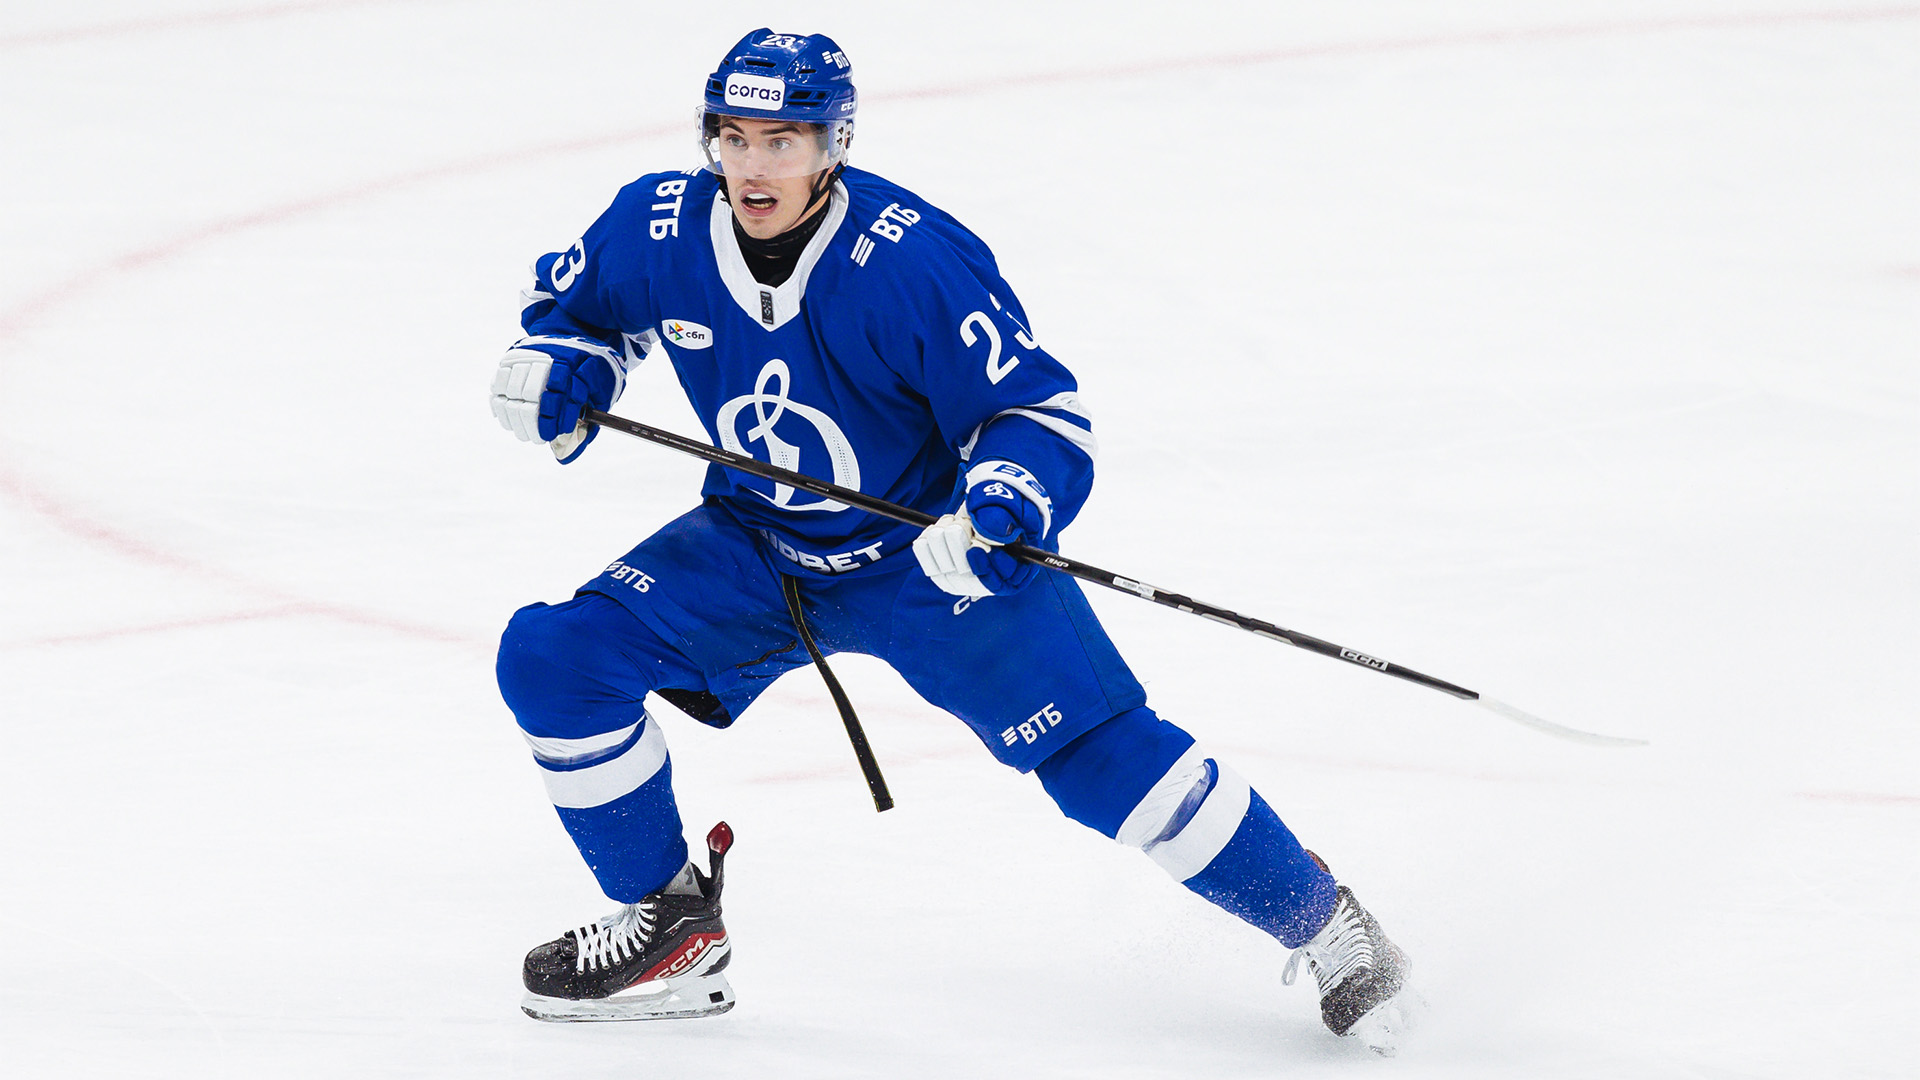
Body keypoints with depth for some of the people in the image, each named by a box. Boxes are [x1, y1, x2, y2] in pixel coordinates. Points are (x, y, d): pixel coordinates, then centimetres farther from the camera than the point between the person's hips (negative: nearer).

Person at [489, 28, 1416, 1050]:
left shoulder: (915, 262, -28)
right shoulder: (658, 229, -14)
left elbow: (1041, 409, -22)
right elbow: (574, 295, 10)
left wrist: (1001, 509, -41)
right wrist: (556, 367, -12)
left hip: (927, 550, -4)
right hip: (756, 546, 4)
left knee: (1096, 747, -15)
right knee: (555, 659, -12)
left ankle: (1323, 925, 1)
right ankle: (672, 924, 5)